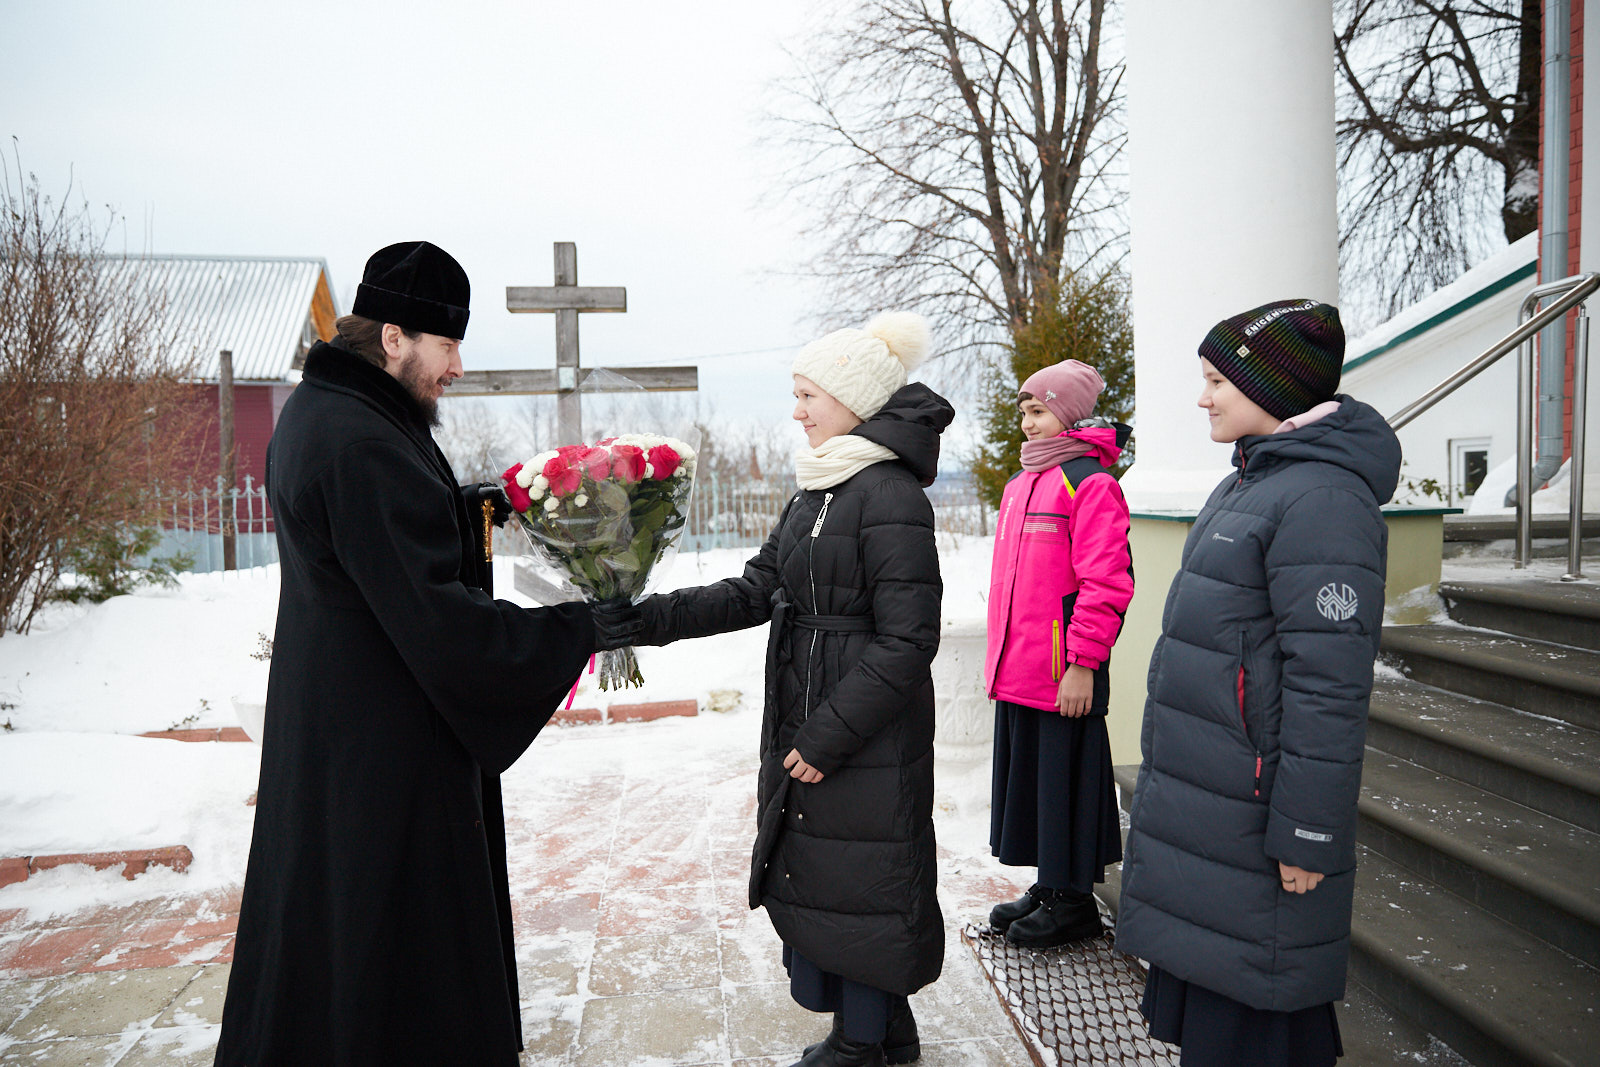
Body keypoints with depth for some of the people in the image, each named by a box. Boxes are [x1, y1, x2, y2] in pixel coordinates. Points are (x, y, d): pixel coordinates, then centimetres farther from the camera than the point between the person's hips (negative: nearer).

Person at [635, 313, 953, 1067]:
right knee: (810, 874, 18)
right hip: (805, 725, 9)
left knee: (855, 884, 6)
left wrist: (827, 736, -18)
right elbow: (756, 590, 8)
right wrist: (651, 618, -3)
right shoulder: (816, 491, 10)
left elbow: (906, 642, -19)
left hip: (867, 742, -9)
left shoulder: (890, 497, -17)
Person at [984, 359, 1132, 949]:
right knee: (1026, 777, 16)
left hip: (1064, 674, -9)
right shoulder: (1019, 486, 16)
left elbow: (1105, 584, -18)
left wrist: (1083, 663, -20)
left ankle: (1075, 900, 19)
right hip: (1017, 673, 9)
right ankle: (1048, 885, 32)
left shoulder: (1090, 484, -12)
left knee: (1064, 781, 3)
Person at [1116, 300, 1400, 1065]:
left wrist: (1304, 833, -20)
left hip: (1251, 817, -9)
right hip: (1204, 795, 9)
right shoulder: (1248, 484, 12)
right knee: (1205, 994, 21)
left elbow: (1330, 685, -23)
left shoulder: (1321, 499, -19)